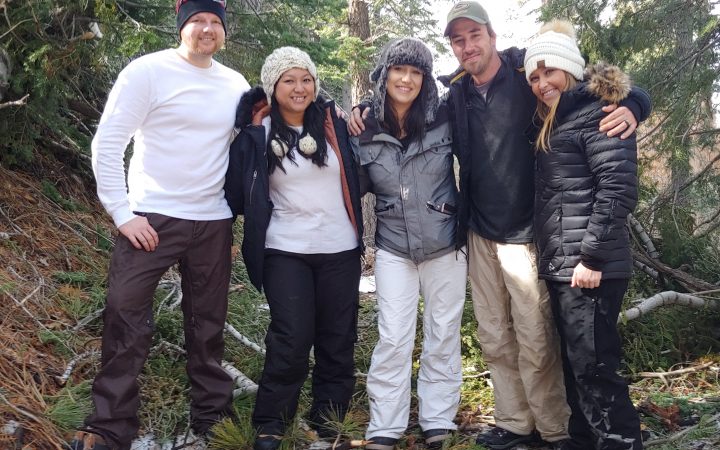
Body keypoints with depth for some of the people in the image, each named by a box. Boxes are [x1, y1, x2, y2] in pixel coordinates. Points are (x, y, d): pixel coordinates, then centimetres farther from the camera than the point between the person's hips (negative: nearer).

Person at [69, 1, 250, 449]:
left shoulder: (237, 85, 6)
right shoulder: (148, 71, -7)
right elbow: (107, 144, -9)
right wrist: (122, 213, -12)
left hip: (214, 221, 4)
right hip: (152, 218, -4)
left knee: (208, 324, 13)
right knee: (126, 320, -2)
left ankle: (212, 414, 27)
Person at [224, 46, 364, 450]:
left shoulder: (335, 124, 3)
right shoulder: (258, 135, -2)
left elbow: (358, 176, 10)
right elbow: (238, 191, 0)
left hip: (340, 249, 3)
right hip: (285, 252, -2)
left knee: (338, 339, 7)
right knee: (291, 341, -7)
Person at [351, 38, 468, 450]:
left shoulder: (444, 119, -6)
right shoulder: (365, 130, -3)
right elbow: (358, 187, 5)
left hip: (446, 246, 0)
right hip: (393, 250, 0)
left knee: (443, 337, 9)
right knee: (393, 340, 1)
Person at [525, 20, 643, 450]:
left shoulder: (596, 112, -9)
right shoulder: (554, 122, 20)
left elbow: (619, 187, -19)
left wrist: (592, 257, -21)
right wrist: (556, 259, 16)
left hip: (589, 267, -10)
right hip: (561, 265, 10)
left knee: (593, 367, -7)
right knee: (574, 363, 16)